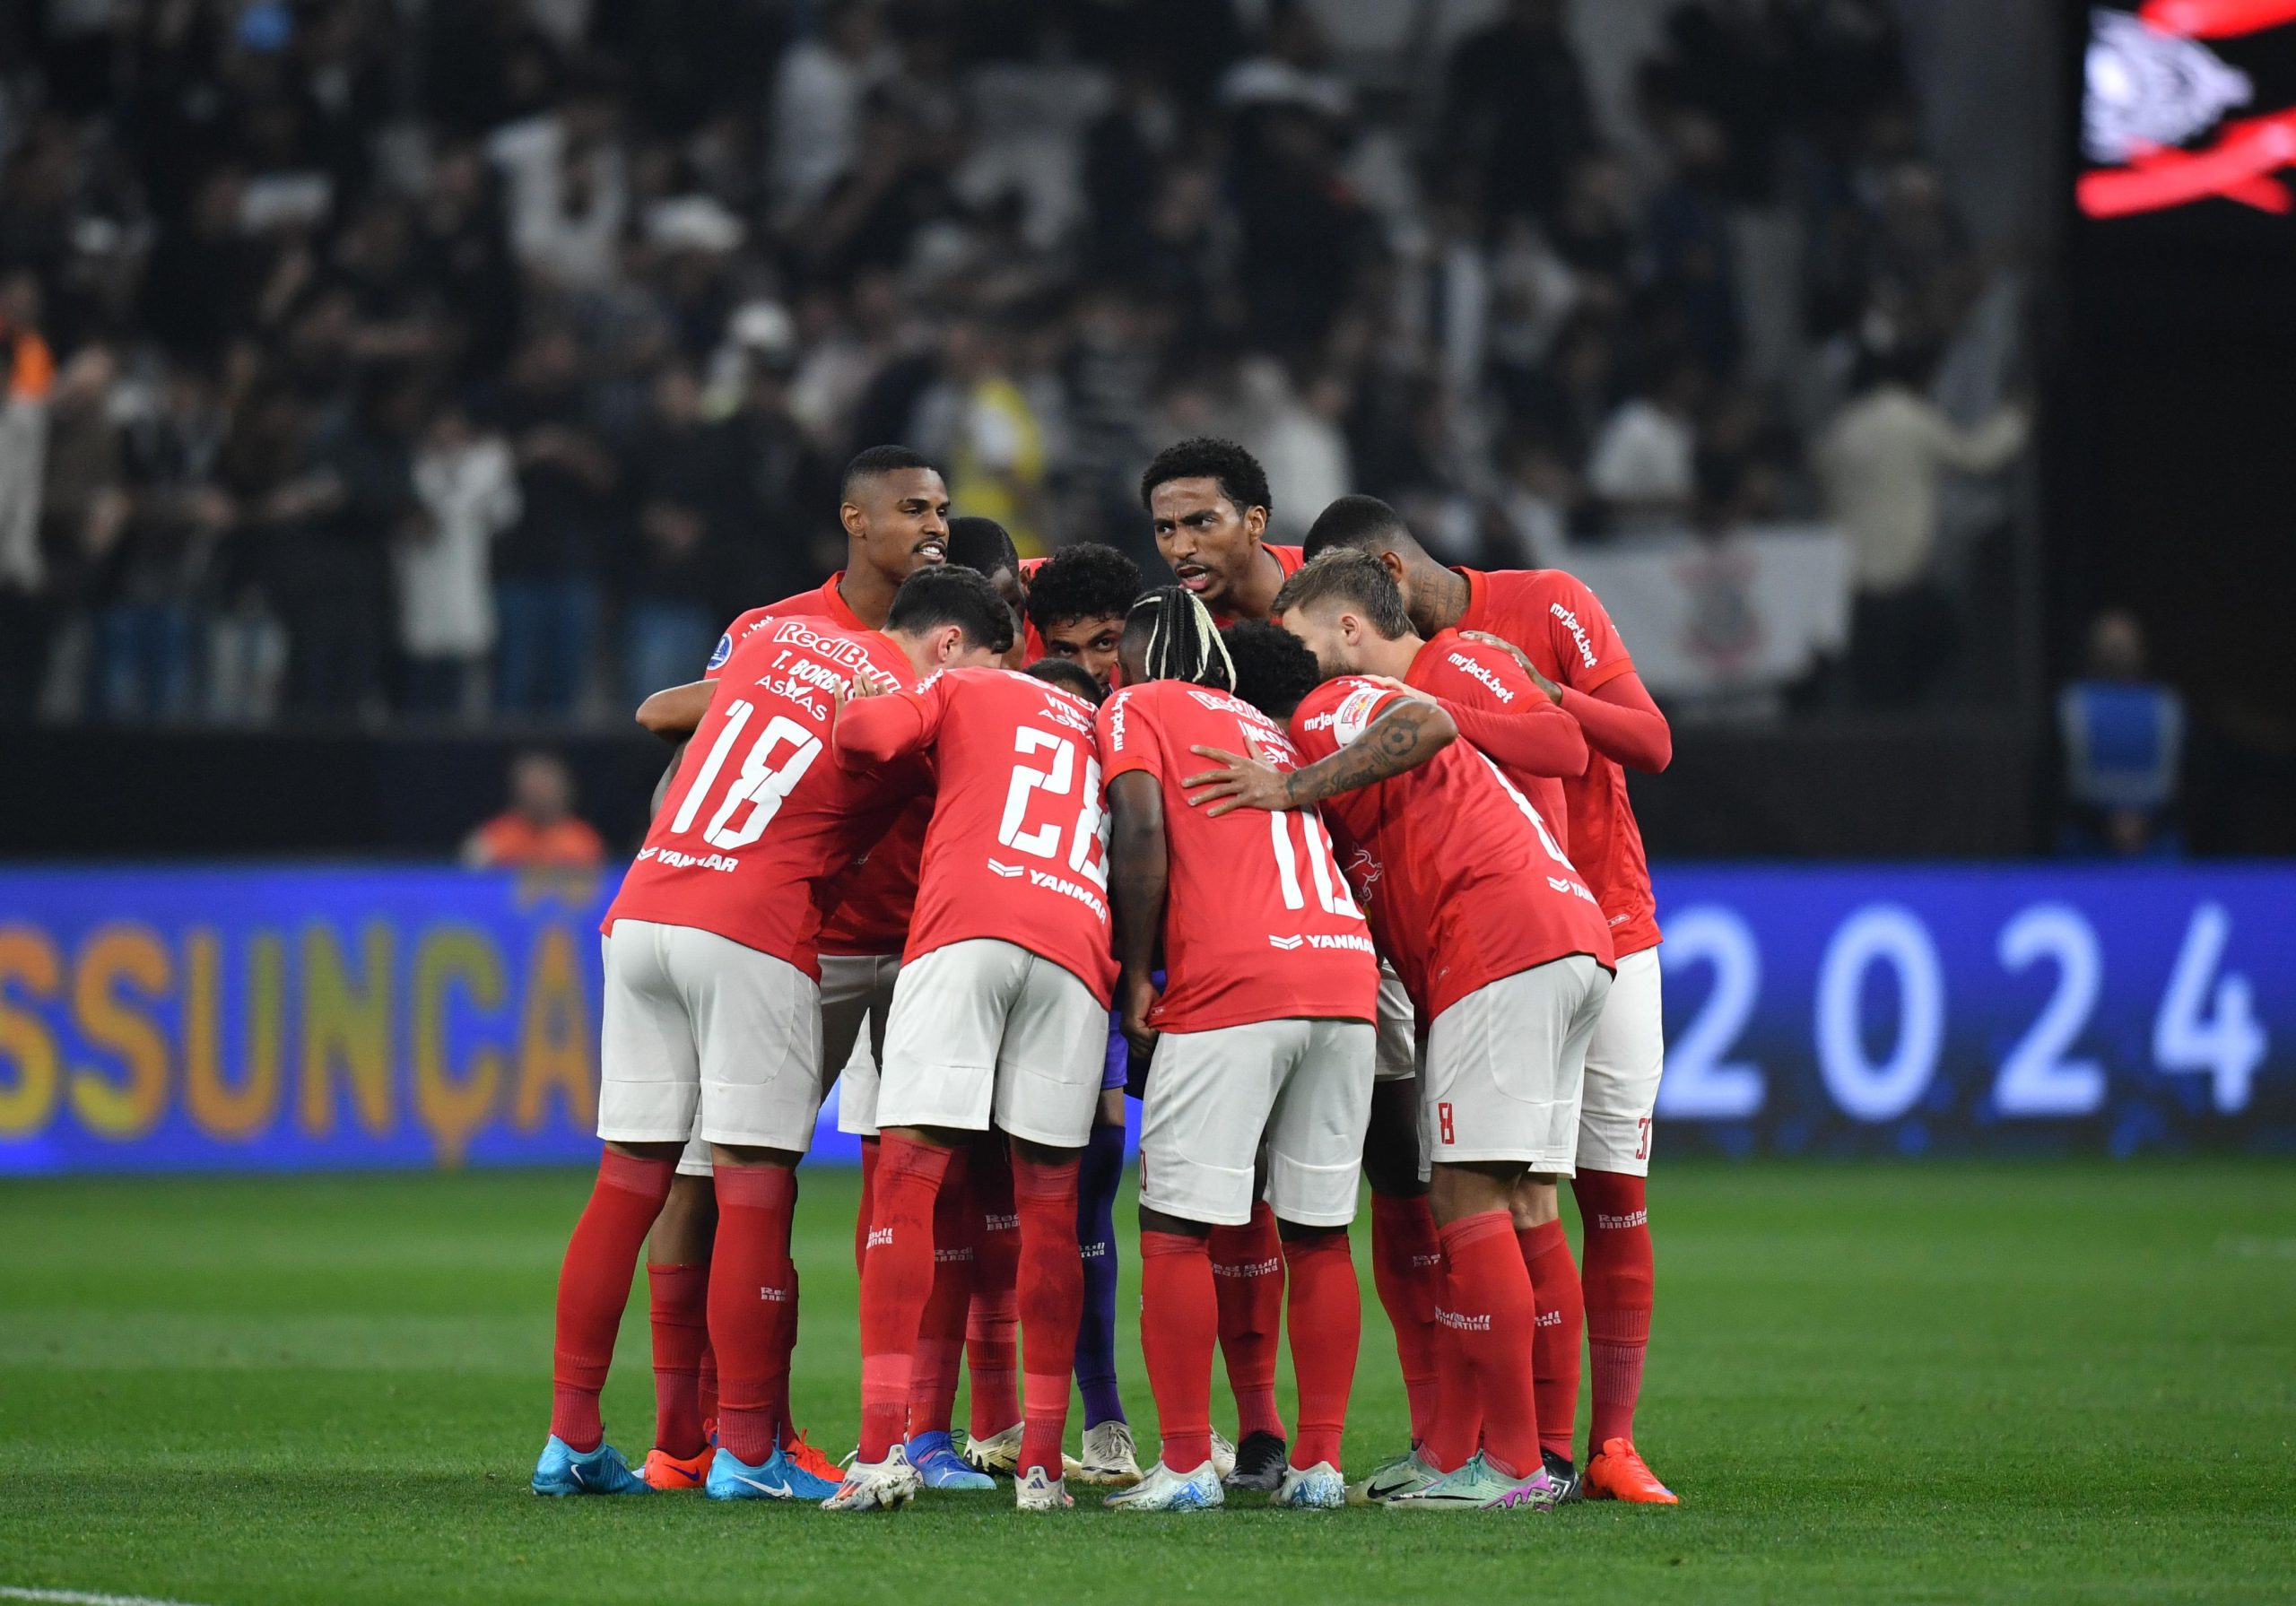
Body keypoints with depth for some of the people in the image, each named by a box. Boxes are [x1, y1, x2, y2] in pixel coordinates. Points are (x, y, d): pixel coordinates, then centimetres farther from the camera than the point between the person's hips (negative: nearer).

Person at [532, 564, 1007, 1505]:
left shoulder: (774, 637, 18)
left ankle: (571, 1439, 9)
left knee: (629, 1181, 8)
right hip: (753, 934, -6)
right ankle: (747, 1453, -5)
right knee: (754, 1190, -3)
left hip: (640, 911, 6)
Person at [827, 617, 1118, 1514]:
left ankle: (883, 1449, -15)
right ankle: (1042, 1464, 6)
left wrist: (862, 706, 23)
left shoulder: (957, 693, 19)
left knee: (907, 1182, -5)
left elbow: (867, 733, 2)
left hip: (966, 929, -4)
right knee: (1048, 1205, 8)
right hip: (1078, 950, 4)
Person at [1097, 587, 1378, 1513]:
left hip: (1231, 985, -6)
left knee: (1176, 1228, -2)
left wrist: (1137, 975, -1)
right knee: (1318, 1234, 11)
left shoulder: (1137, 711, 9)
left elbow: (1142, 833, -6)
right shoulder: (1267, 726, 28)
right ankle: (1319, 1463, 10)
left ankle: (1186, 1465, -6)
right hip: (1346, 971, 6)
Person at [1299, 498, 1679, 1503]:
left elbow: (1651, 744, -10)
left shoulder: (1548, 608, -5)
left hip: (1606, 931, -1)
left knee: (1614, 1195, -2)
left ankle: (1613, 1446, 1)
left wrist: (1540, 692, -21)